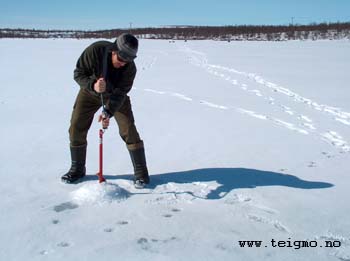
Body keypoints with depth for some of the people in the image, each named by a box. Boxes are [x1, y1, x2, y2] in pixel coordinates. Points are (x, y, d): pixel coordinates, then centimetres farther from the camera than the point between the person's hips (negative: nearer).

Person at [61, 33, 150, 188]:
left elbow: (120, 93, -27)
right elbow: (78, 73, -23)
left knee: (128, 129, -11)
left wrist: (108, 112, -42)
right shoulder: (95, 50, -31)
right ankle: (77, 169, 18)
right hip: (90, 92, 1)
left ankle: (141, 173, 0)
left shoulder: (130, 67, -29)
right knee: (76, 128, -1)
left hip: (115, 95, -1)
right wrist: (93, 85, -42)